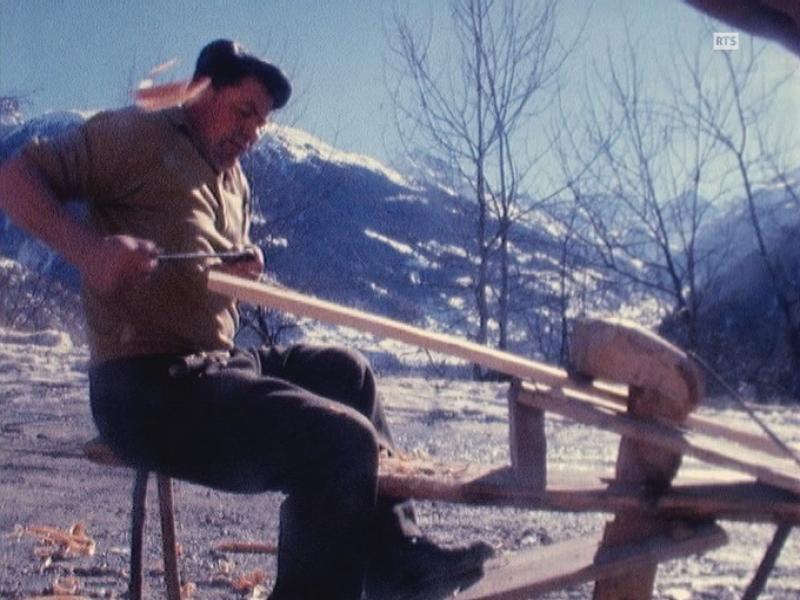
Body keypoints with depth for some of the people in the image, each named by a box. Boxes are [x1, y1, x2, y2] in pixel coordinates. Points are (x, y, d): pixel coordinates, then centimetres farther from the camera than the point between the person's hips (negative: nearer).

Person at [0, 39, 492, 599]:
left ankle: (395, 553, 21)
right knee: (344, 442, -22)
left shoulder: (234, 182, 20)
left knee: (347, 372, 20)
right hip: (151, 389, -10)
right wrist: (87, 247, -29)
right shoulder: (136, 134, -7)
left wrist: (244, 272, 6)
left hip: (216, 364, 10)